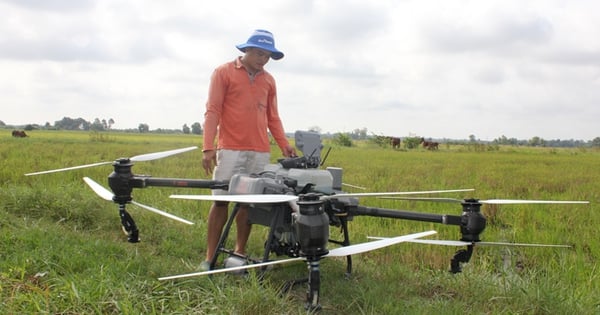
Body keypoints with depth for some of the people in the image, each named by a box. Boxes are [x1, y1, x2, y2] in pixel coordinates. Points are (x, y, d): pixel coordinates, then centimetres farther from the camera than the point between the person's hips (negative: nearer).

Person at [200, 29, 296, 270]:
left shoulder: (269, 80, 15)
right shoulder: (223, 73, 3)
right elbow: (212, 112, -3)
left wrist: (284, 144, 5)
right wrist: (208, 147, -12)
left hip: (260, 152, 4)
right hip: (229, 150, -4)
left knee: (249, 202, 3)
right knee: (221, 201, -3)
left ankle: (239, 253, 12)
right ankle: (210, 258, 1)